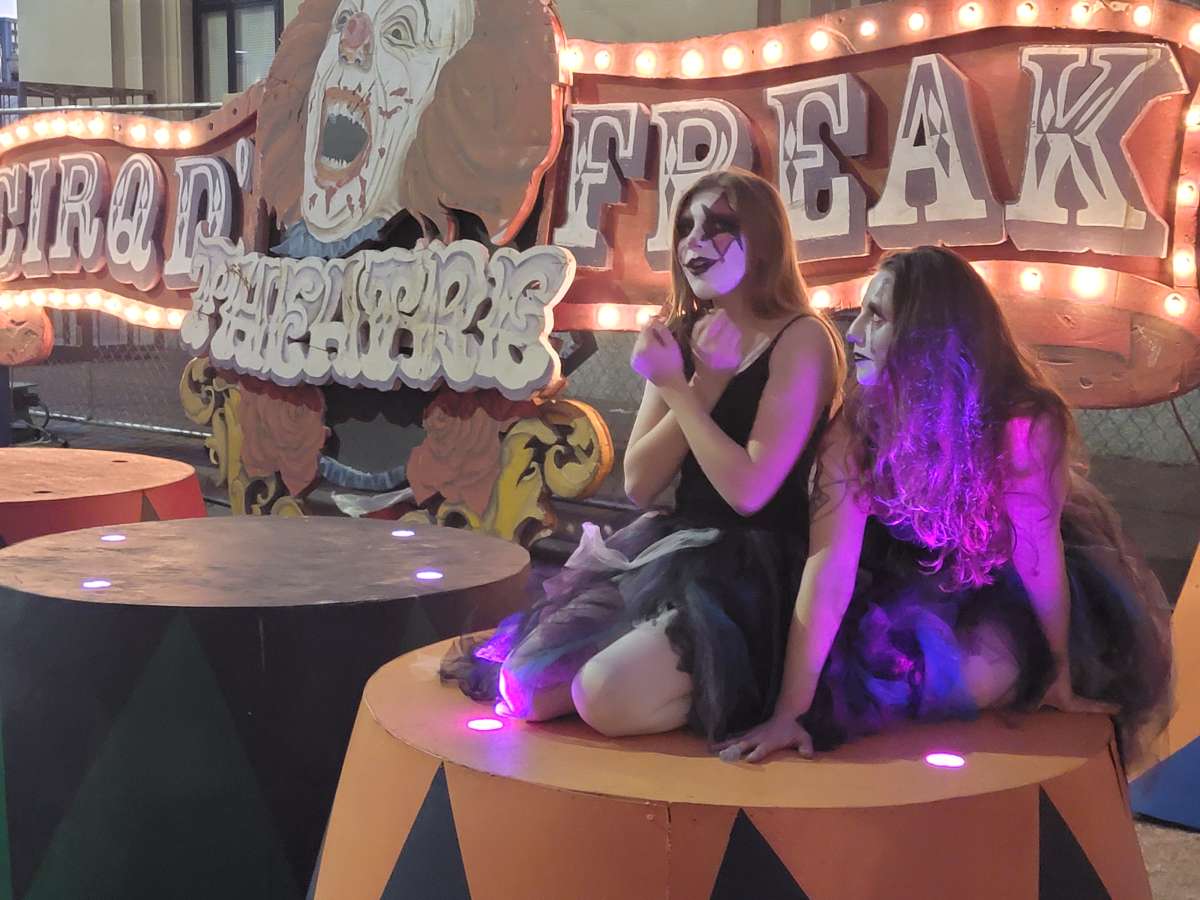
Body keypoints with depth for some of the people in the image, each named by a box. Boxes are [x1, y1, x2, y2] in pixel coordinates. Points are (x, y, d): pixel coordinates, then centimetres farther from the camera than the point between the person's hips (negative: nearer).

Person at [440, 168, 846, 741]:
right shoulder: (683, 337, 9)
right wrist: (704, 383, -10)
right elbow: (639, 485, 1)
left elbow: (750, 490, -20)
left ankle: (718, 680, 0)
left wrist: (677, 389, -12)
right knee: (525, 686, -5)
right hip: (674, 551, 7)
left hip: (754, 572, -7)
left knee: (607, 697, -28)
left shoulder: (800, 338, -10)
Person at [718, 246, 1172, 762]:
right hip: (910, 586, 2)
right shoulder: (857, 426, -23)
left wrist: (1061, 673, -9)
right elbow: (830, 565, -28)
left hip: (1004, 596, -2)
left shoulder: (1023, 424, -31)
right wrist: (790, 709, -33)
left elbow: (1039, 554, -21)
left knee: (985, 670, -27)